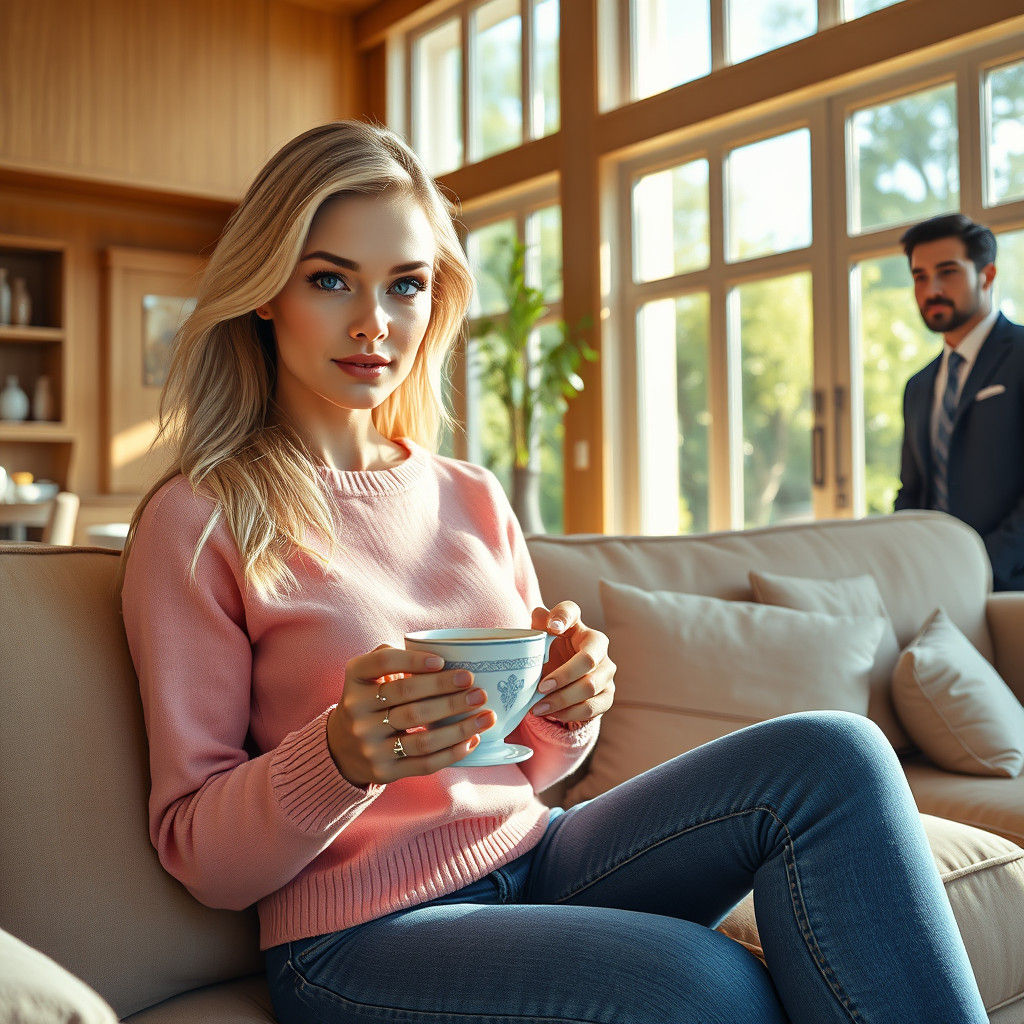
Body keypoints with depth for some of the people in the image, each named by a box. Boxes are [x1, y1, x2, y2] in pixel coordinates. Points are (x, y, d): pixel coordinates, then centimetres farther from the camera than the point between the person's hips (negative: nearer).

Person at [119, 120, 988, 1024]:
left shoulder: (474, 499, 7)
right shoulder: (196, 522, -8)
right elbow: (200, 855, -8)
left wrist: (570, 707, -9)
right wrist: (341, 756, -27)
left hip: (529, 861, 6)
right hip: (360, 936, -5)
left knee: (831, 755, -14)